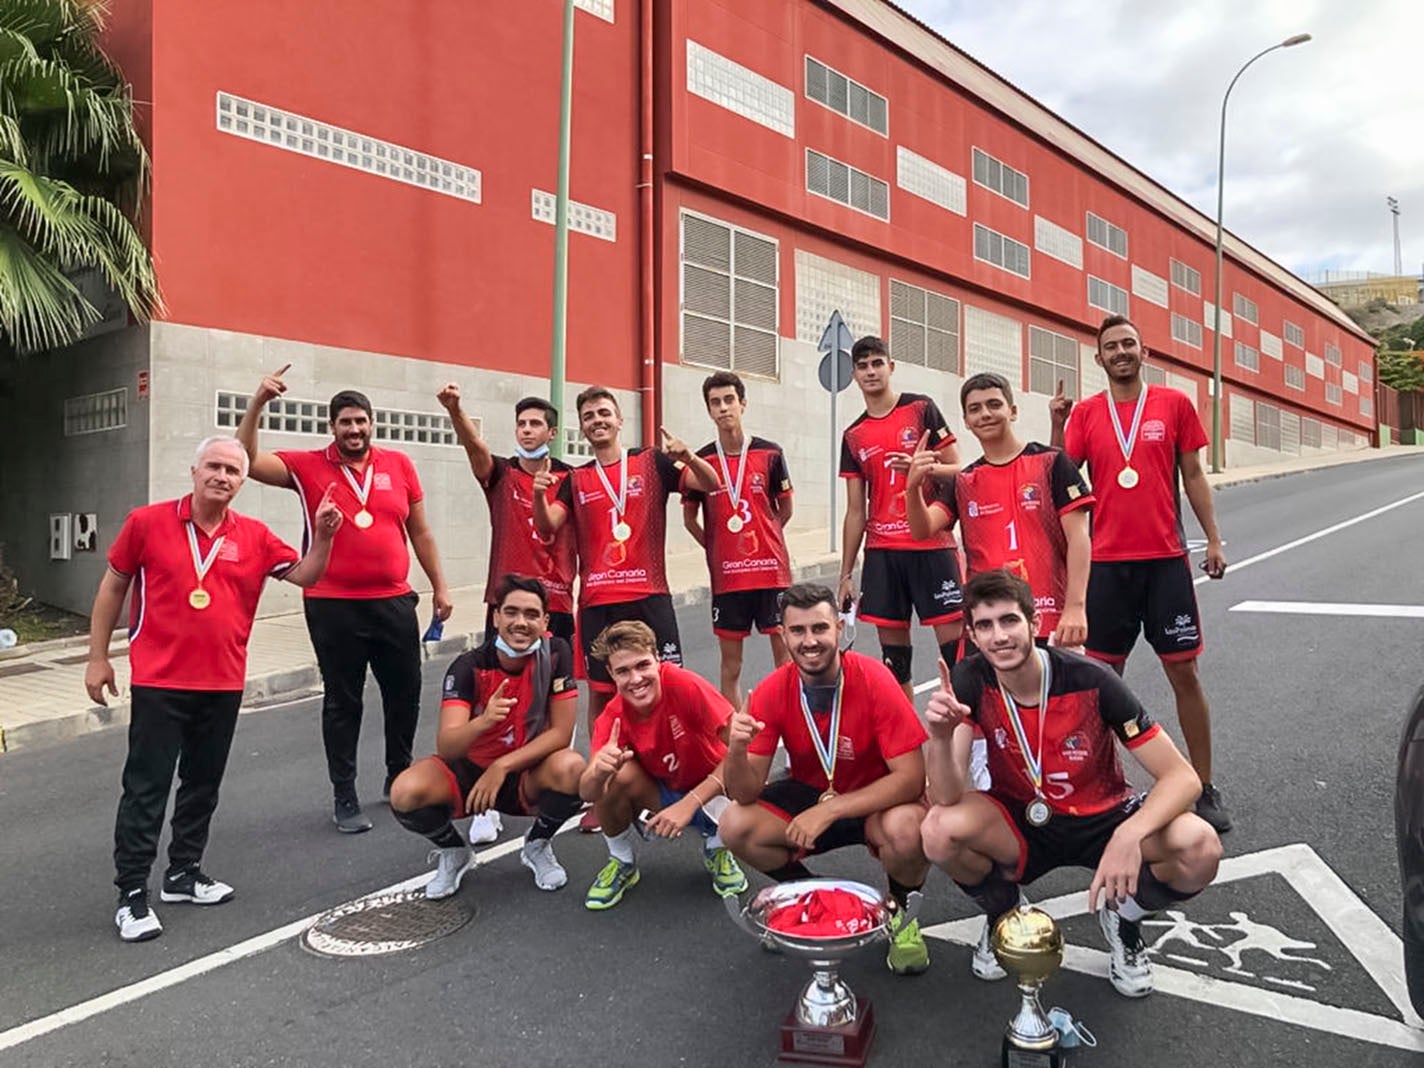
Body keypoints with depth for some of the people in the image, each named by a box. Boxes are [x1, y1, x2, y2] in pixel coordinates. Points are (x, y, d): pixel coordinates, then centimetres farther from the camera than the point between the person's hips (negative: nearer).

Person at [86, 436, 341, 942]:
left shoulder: (254, 536, 2)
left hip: (224, 683, 4)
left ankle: (183, 873, 31)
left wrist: (323, 536, -17)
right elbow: (113, 587, 4)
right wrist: (97, 657, 3)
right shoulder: (147, 522, -4)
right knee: (146, 788, 1)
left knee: (203, 784, 15)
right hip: (159, 682, -3)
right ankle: (131, 894, 11)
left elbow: (305, 574, 1)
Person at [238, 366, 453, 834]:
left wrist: (440, 586, 9)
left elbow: (420, 532, 9)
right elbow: (247, 459, -12)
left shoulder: (399, 465, 3)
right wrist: (257, 402, -22)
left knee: (404, 694, 14)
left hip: (394, 602, 3)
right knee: (342, 702, 8)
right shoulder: (307, 466, -1)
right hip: (333, 607, -2)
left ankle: (399, 778, 35)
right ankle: (344, 798, 21)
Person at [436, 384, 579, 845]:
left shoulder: (569, 478, 6)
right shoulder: (501, 474, 3)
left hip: (556, 604, 1)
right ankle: (488, 805, 4)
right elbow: (475, 445, -18)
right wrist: (454, 409, -36)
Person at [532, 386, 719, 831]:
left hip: (649, 596, -2)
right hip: (597, 602, 2)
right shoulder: (576, 480, 12)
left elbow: (711, 485, 0)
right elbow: (548, 527, 2)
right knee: (601, 693, 6)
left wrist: (686, 455, -19)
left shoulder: (652, 463, 6)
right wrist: (539, 496, -18)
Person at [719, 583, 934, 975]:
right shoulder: (771, 692, -16)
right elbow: (746, 794, -16)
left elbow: (911, 777, -25)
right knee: (735, 826, -20)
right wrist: (736, 749, -39)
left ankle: (901, 908, 1)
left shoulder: (874, 680, -24)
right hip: (809, 793, 3)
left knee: (906, 830, -36)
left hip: (879, 800, -3)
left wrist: (829, 809, -32)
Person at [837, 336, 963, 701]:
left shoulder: (922, 409, 2)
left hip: (931, 545, -4)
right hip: (881, 551, 4)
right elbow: (855, 511, 13)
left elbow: (957, 470, 0)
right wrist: (846, 573, 11)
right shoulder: (853, 436, 12)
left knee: (953, 638, -5)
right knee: (893, 650, 6)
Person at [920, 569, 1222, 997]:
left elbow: (1183, 777, -21)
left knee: (1200, 847, -29)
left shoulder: (1090, 681, -21)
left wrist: (1129, 835, -39)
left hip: (1101, 820, 0)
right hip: (1020, 828, 1)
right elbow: (947, 798, -23)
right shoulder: (970, 681, -17)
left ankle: (1122, 919, 6)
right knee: (939, 830, -30)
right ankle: (1003, 913, 6)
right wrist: (941, 736, -44)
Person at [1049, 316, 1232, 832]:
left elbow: (1193, 475, 7)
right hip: (1106, 561, 1)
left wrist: (1213, 540, 4)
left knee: (1184, 672, 3)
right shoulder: (1085, 413, 5)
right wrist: (1056, 426, -14)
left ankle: (1206, 789, 16)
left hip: (1165, 559, -1)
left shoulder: (1174, 404, 4)